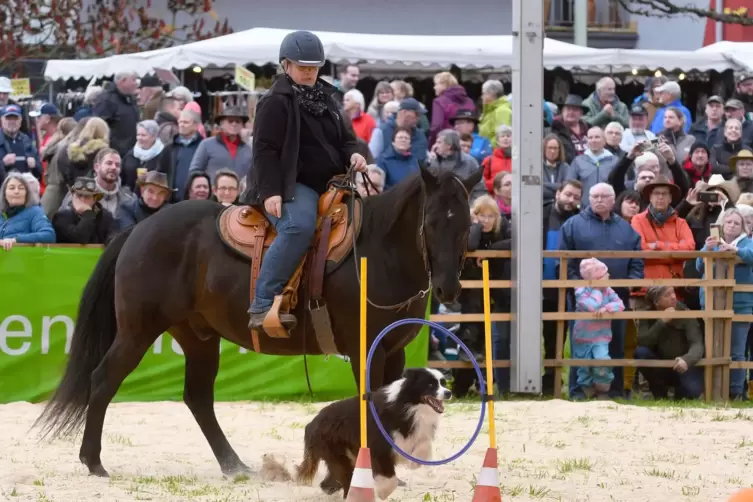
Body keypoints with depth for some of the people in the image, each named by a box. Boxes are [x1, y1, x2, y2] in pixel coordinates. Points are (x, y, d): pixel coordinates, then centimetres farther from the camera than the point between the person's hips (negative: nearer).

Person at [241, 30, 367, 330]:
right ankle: (261, 306, -36)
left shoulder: (325, 100, 19)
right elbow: (265, 149, -13)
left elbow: (344, 139, 24)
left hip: (328, 184, 9)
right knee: (299, 227, -36)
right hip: (292, 186, -9)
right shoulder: (277, 102, -5)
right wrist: (270, 191, -23)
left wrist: (353, 154, 0)